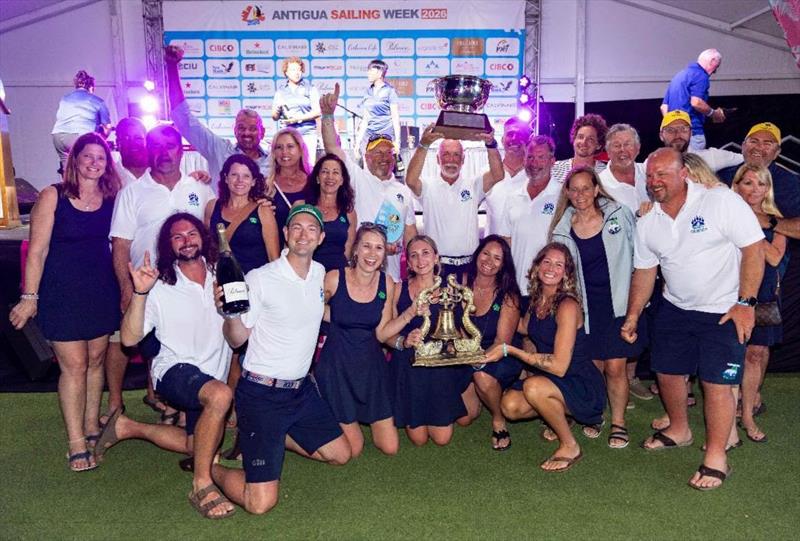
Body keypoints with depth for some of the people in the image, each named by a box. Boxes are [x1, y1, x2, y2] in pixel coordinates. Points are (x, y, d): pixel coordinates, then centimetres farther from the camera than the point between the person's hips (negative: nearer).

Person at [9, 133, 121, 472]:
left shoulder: (111, 198, 4)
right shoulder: (53, 196, -6)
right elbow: (38, 249, -6)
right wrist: (29, 296, -8)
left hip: (101, 291, 4)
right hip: (62, 293, -4)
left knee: (96, 360, 12)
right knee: (74, 366, -3)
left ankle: (91, 426, 28)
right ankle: (76, 443, 7)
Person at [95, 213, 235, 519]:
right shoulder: (161, 287, -7)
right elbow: (129, 338, -14)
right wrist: (140, 293, -25)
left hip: (214, 375, 6)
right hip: (175, 370, -6)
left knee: (196, 446, 11)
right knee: (220, 394, -37)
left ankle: (128, 428, 28)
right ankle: (202, 484, -25)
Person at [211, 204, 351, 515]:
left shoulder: (320, 273, 4)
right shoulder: (259, 279, -15)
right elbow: (237, 340, -10)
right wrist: (231, 312, -28)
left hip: (301, 388, 7)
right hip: (261, 393, -7)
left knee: (341, 454, 15)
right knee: (261, 502, -11)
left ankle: (266, 441, 26)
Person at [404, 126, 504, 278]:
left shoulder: (473, 186, 8)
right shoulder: (428, 187, 3)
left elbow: (498, 175, -8)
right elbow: (411, 180, -18)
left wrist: (491, 145, -24)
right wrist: (423, 146, -29)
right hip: (437, 264, -2)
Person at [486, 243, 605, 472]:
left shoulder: (567, 306, -22)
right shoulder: (537, 300, 1)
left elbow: (559, 366, -26)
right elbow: (524, 327, 22)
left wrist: (509, 350, -25)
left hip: (583, 385, -7)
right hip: (549, 380, 7)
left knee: (533, 387, -33)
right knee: (510, 405, -16)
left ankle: (570, 447, -9)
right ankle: (560, 416, 14)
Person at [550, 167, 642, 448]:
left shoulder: (619, 214, -3)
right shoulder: (562, 230, 0)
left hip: (618, 303, -1)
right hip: (585, 307, 1)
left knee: (615, 367, -3)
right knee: (593, 366, 6)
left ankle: (618, 423, 17)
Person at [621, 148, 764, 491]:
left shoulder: (721, 201, -16)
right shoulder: (647, 224, 1)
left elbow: (753, 248, -15)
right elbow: (644, 272, 10)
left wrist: (745, 302, -18)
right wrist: (632, 316, 8)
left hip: (723, 311, -6)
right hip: (675, 308, 6)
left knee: (716, 382, -5)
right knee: (667, 372, 13)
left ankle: (716, 458, 12)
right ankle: (679, 430, 39)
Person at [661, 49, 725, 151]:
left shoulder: (679, 74, 20)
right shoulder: (700, 75, -7)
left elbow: (664, 107, 18)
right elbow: (696, 102, -21)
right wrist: (714, 113, -6)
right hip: (692, 132, -9)